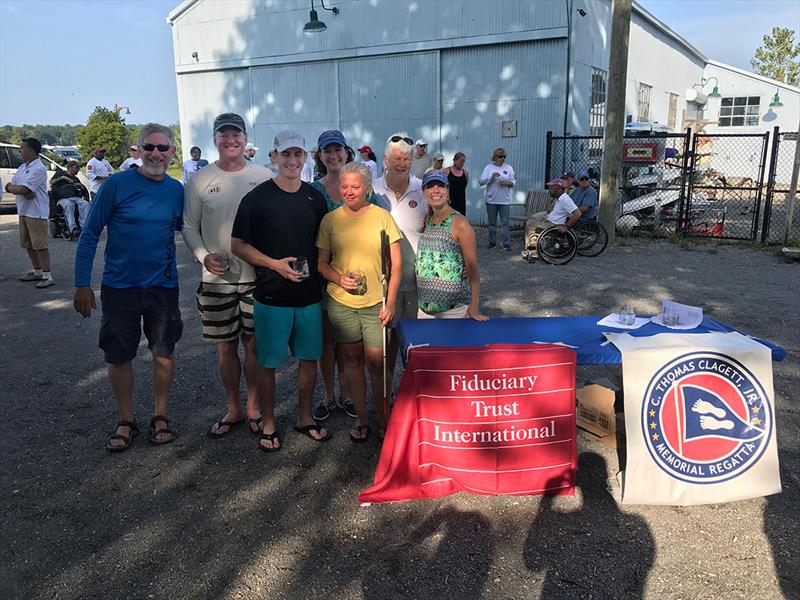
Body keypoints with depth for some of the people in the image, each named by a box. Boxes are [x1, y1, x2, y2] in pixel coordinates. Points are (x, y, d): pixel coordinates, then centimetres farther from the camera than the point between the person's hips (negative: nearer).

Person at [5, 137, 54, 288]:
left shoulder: (38, 169, -15)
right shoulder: (22, 167, 15)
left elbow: (23, 189, -21)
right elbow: (10, 186, 7)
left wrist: (12, 188, 0)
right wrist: (24, 191, -13)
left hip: (36, 213, -9)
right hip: (23, 211, 9)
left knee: (40, 245, -8)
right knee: (28, 244, 15)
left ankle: (47, 276, -3)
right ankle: (37, 272, 27)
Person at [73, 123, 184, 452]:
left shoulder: (176, 190, 1)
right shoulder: (117, 184, -9)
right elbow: (90, 234, -6)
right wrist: (82, 283, -9)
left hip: (163, 286, 2)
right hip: (120, 286, -2)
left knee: (164, 354, 9)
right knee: (119, 357, 8)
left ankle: (160, 417, 27)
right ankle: (126, 422, 26)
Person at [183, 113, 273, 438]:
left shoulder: (264, 177, 1)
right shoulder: (199, 181, 2)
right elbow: (189, 227, 5)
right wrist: (204, 256, -11)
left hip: (257, 275, 0)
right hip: (217, 278, 1)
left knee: (254, 344, 8)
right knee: (226, 347, 10)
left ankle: (253, 407, 26)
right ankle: (234, 410, 27)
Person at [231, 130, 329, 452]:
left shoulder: (315, 198, 7)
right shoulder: (258, 198, -6)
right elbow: (238, 245, -6)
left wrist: (321, 273, 3)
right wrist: (274, 264, -17)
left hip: (310, 295, 4)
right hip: (271, 296, -4)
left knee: (309, 358, 12)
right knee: (268, 362, 5)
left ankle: (305, 418, 30)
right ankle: (268, 425, 22)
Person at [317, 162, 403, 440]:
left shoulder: (382, 217, -3)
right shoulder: (330, 220, 1)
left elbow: (396, 264, -1)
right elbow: (322, 263, 6)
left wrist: (390, 302, -7)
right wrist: (339, 279, -14)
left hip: (376, 302, -2)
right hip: (341, 302, 2)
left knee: (376, 362, 1)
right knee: (352, 360, 12)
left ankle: (383, 418, 21)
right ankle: (361, 419, 26)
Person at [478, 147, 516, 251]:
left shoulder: (508, 167, 6)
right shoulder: (488, 167, 1)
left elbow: (514, 182, 7)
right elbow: (480, 182, -6)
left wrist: (508, 183, -15)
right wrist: (492, 176, -19)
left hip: (505, 200, 0)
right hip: (491, 200, 0)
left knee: (505, 222, -3)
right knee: (492, 223, 9)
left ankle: (506, 244, -1)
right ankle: (492, 242, 20)